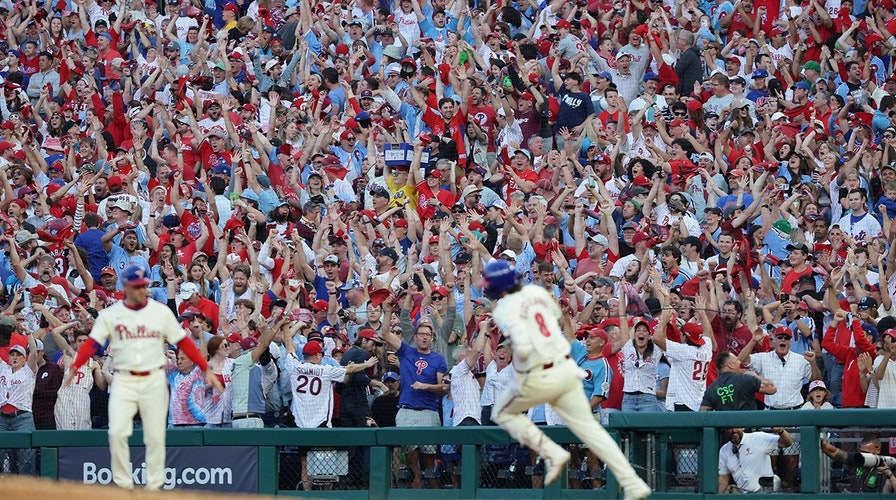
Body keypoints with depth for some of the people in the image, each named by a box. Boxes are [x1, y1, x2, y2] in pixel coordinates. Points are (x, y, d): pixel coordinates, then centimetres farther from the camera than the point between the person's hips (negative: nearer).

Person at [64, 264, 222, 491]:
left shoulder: (161, 312, 3)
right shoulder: (110, 315, 1)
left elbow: (183, 343, 4)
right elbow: (92, 343, -6)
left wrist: (206, 369, -2)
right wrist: (74, 368, -21)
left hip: (154, 381, 1)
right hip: (124, 381, -1)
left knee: (155, 436, 1)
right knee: (117, 432, -13)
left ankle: (154, 487, 11)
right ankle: (123, 485, -2)